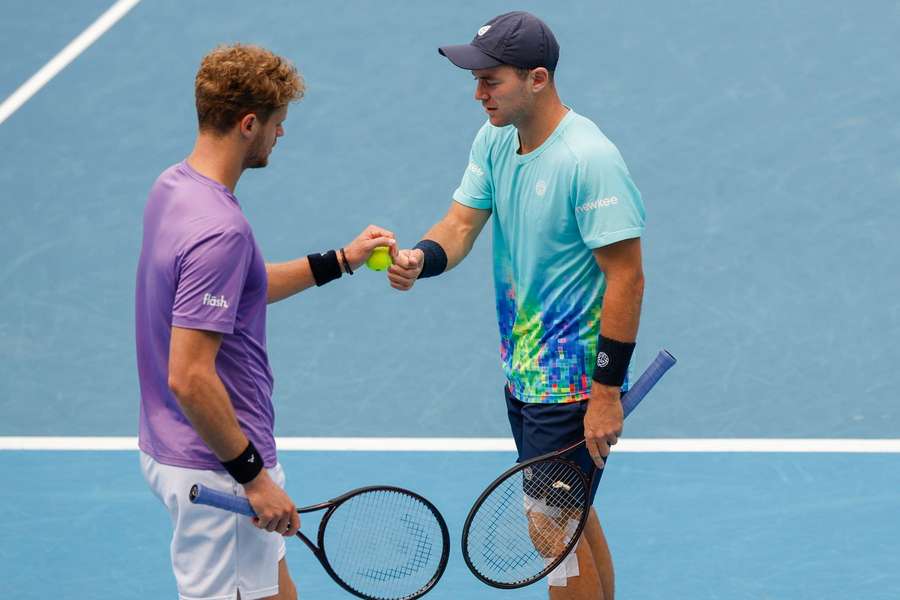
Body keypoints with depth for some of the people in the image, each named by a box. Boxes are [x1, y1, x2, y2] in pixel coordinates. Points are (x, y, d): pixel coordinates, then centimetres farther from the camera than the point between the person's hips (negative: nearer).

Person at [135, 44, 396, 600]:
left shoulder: (175, 185, 5)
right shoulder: (218, 228, -26)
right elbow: (189, 377, -29)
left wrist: (340, 260, 21)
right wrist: (253, 475, -21)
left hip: (175, 447, 10)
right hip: (219, 469, -10)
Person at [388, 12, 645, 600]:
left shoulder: (590, 159, -22)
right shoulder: (494, 141, 4)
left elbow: (627, 278, -22)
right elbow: (461, 224, 0)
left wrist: (607, 392, -22)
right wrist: (420, 258, -24)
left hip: (574, 383, -9)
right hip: (523, 373, 9)